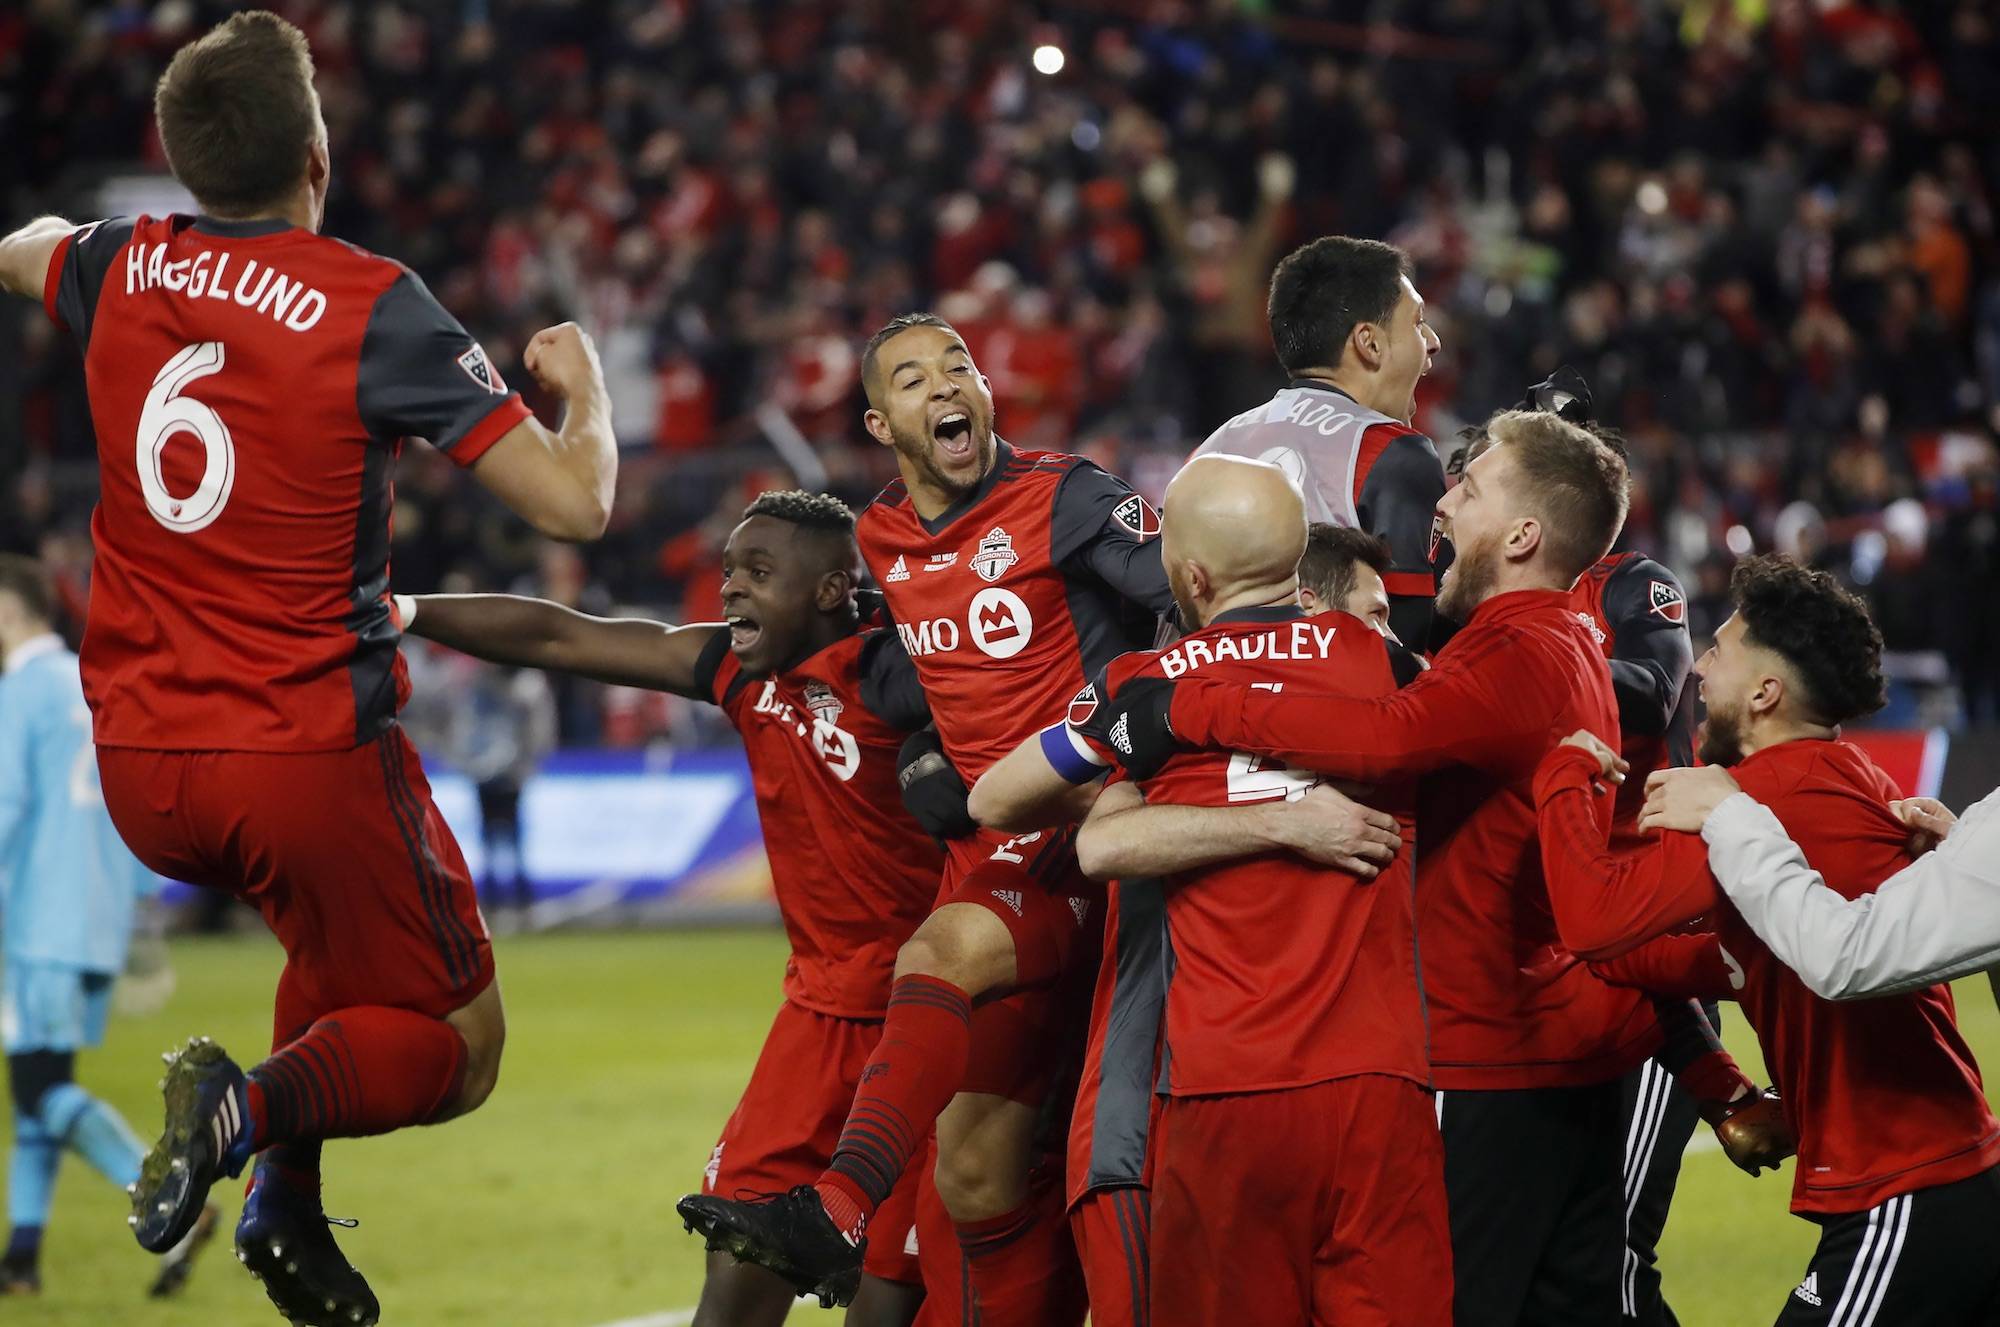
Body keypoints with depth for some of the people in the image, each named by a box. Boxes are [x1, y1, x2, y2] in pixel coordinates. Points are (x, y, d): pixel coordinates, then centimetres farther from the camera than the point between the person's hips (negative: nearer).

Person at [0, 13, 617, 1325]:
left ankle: (290, 1199, 14)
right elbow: (574, 501, -14)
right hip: (309, 757, -6)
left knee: (346, 932, 33)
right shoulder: (374, 306, -14)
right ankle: (262, 1102, -20)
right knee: (454, 1047, 11)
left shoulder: (118, 270, 2)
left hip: (139, 767, 6)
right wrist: (583, 384, 7)